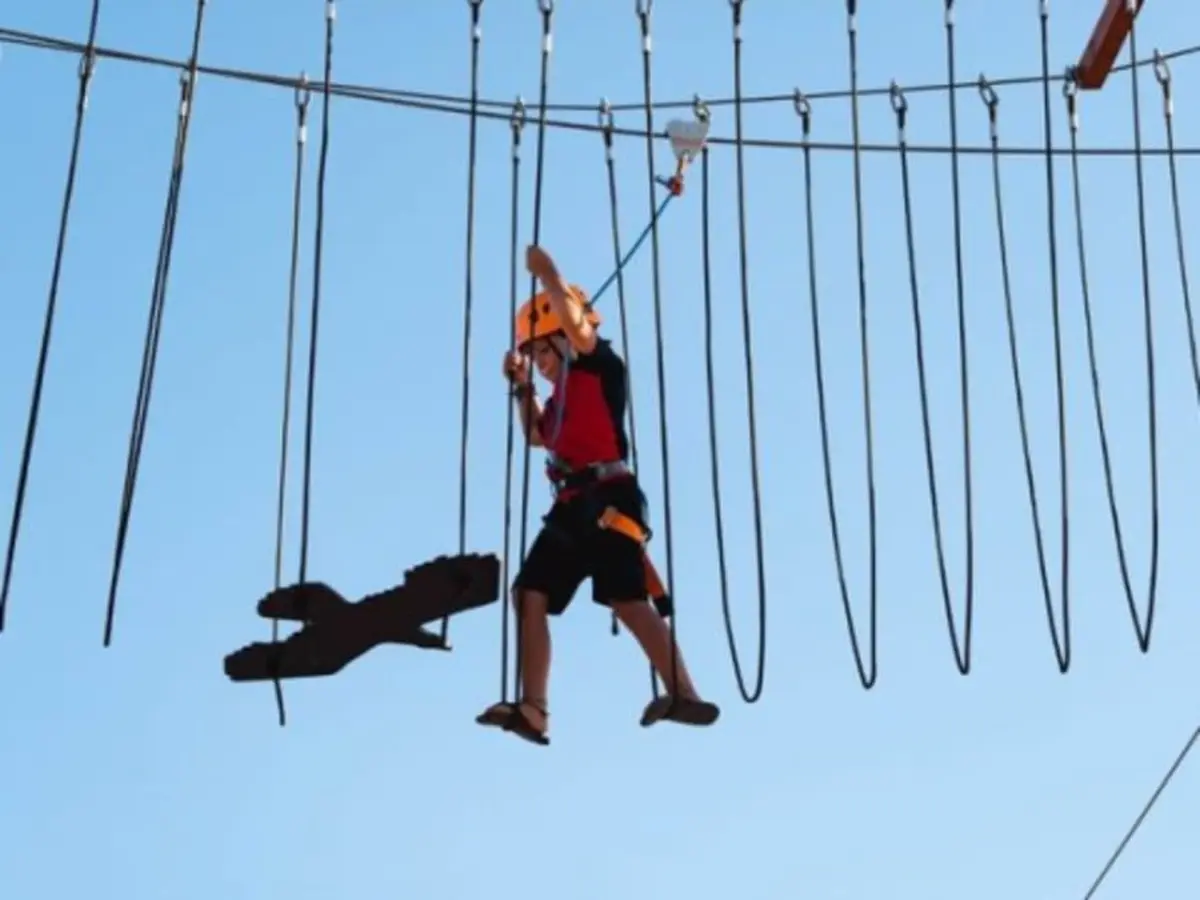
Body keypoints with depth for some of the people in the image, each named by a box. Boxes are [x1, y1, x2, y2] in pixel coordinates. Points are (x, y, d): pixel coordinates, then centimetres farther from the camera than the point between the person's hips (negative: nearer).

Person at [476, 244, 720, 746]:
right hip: (574, 507, 9)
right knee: (530, 594, 0)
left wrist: (546, 274, -6)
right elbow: (537, 436, 39)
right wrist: (522, 386, 28)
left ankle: (684, 695, -22)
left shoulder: (600, 368, 1)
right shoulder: (564, 393, 24)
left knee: (627, 600, -19)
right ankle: (533, 711, -3)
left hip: (608, 502, -9)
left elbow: (574, 321, -17)